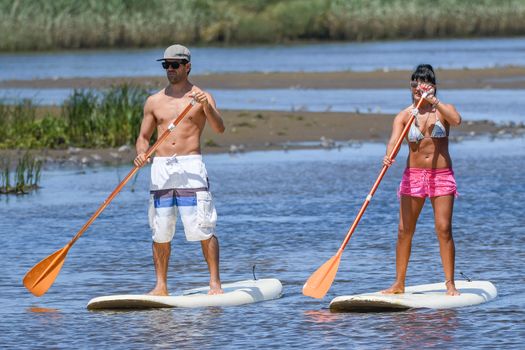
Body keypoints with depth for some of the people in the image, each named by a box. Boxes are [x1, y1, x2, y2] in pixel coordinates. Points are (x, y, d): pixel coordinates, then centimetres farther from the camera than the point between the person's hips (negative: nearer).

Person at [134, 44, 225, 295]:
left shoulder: (201, 97, 4)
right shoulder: (154, 101, 13)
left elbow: (219, 129, -9)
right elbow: (143, 136, 17)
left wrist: (206, 106, -26)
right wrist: (141, 152, -5)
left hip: (191, 166, -3)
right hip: (161, 169, 3)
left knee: (202, 228, -9)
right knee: (160, 232, 3)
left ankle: (215, 284, -6)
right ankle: (161, 286, 10)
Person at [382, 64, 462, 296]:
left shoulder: (442, 110, 0)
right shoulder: (404, 116, 1)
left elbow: (456, 120, -23)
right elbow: (394, 139, -16)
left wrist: (434, 101, -27)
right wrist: (388, 156, -36)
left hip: (442, 175, -1)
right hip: (413, 175, 2)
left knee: (444, 229, -8)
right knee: (404, 230, 0)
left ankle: (450, 284, -3)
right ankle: (399, 284, 9)